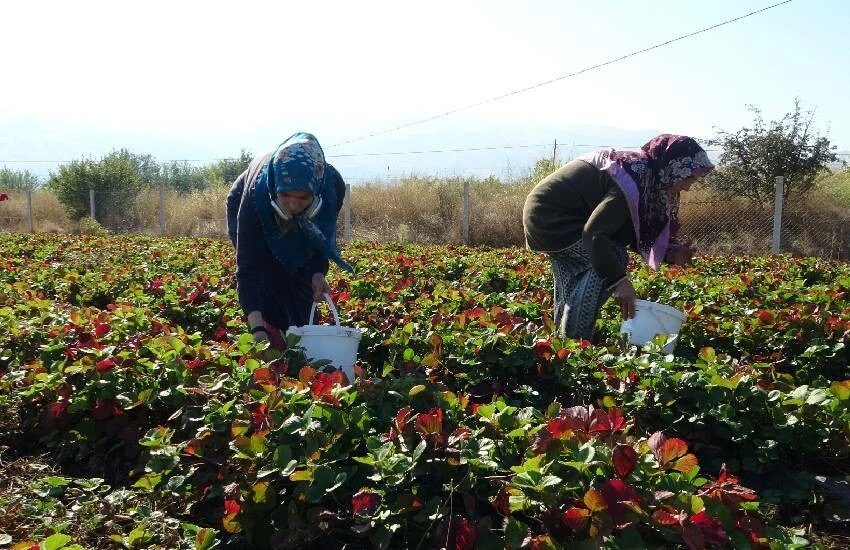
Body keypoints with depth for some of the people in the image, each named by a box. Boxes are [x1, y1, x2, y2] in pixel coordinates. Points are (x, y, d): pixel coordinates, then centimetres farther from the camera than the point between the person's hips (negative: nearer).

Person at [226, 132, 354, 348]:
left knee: (302, 284, -3)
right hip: (247, 214, -2)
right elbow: (247, 268, -43)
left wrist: (319, 273, -33)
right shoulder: (256, 195, -45)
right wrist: (257, 329, -53)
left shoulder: (333, 186, -39)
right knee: (269, 283, -17)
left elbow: (324, 234, -17)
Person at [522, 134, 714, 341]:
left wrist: (671, 253, -2)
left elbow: (638, 232, 12)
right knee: (614, 257, -15)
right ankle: (575, 341, -11)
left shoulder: (646, 174, 7)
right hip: (549, 215, -11)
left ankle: (566, 339, 31)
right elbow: (595, 232, -32)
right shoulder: (635, 180, -24)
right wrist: (619, 280, -31)